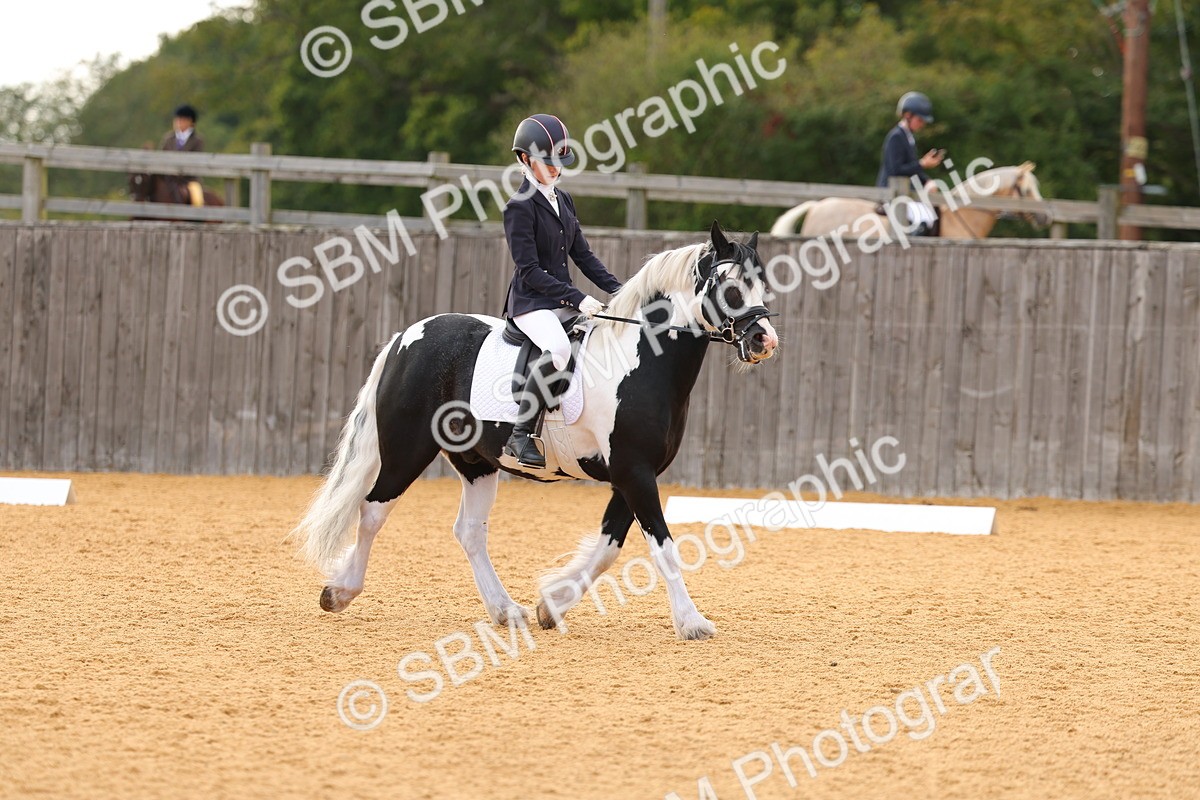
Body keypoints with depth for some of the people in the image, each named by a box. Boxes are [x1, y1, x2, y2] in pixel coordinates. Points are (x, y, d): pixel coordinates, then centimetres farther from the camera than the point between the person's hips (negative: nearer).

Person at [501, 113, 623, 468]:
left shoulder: (562, 200, 15)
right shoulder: (520, 207, -10)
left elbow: (582, 254, 18)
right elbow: (529, 270, -16)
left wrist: (617, 289, 3)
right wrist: (577, 299, -22)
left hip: (563, 301, 8)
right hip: (530, 302, -8)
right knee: (558, 349, -36)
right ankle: (520, 435, -30)